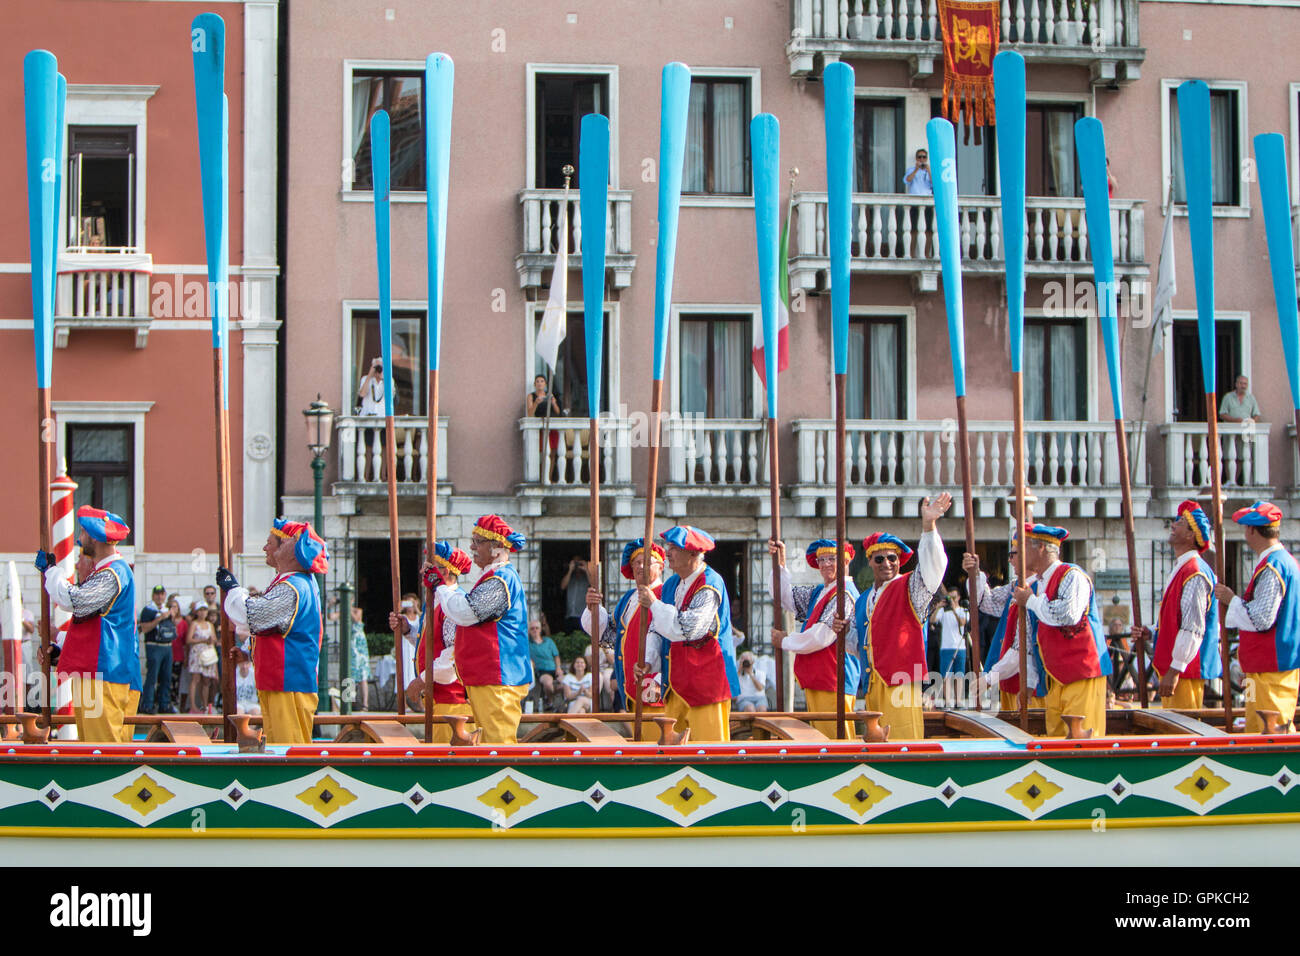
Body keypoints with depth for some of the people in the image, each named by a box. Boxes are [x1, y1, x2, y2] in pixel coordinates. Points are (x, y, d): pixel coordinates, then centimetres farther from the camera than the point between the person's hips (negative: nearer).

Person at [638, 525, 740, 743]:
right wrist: (648, 662, 2)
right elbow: (656, 629, 18)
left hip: (706, 680, -8)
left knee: (709, 749, -7)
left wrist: (653, 603, -16)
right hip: (678, 681, 8)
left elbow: (687, 629, -23)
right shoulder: (671, 585, 14)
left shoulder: (710, 585, -13)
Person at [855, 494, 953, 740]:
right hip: (873, 683, 6)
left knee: (901, 746, -12)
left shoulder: (909, 588, 2)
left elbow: (931, 565, -17)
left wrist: (928, 526, -32)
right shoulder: (863, 601, 22)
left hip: (900, 682, -6)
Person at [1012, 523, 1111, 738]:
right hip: (1056, 679, 8)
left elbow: (1068, 614, -27)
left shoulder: (1072, 576, -7)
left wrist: (1031, 601, -12)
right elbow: (1028, 644, 22)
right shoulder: (1036, 587, 17)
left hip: (1082, 676, -8)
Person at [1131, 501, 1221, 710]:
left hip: (1186, 670, -10)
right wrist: (1150, 634, 8)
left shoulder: (1194, 574, -16)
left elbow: (1192, 629, -21)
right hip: (1172, 667, 10)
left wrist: (1175, 670, -23)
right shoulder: (1180, 570, 17)